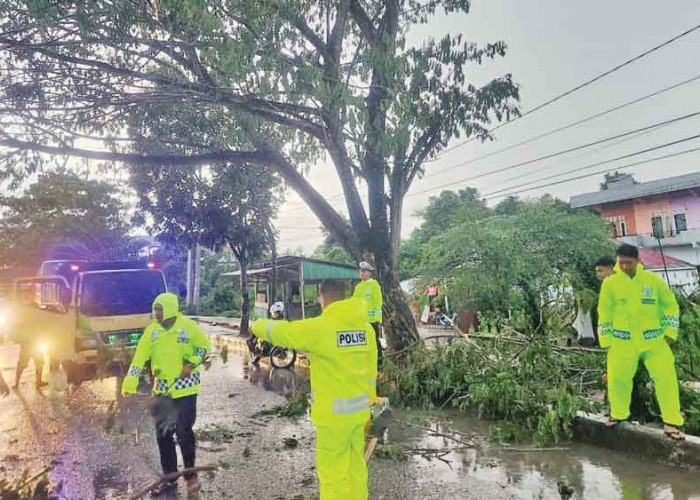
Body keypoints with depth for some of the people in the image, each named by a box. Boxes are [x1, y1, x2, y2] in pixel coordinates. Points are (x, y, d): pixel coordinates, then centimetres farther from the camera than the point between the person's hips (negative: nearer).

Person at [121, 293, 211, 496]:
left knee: (184, 433, -1)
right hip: (162, 389, 5)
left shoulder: (188, 326, -10)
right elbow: (139, 358, -4)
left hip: (185, 388, -4)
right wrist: (129, 386, -12)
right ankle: (169, 478, 27)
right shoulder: (151, 330, 0)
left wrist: (191, 364, -15)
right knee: (163, 435, 11)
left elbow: (205, 346, -1)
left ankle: (190, 475, 21)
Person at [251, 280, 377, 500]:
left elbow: (279, 331, -8)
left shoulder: (320, 327, -17)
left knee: (333, 472, 6)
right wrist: (368, 403, 18)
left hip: (334, 412, -6)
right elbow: (370, 371, 8)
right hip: (359, 409, 6)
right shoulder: (366, 327, 1)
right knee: (356, 466, 19)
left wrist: (258, 326, 13)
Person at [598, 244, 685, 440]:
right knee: (616, 378, 1)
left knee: (666, 378, -3)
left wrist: (670, 332, 2)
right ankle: (619, 413, 26)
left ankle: (671, 423, 11)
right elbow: (604, 313, 1)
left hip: (654, 340, 1)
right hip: (623, 342, 0)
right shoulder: (610, 283, -5)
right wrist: (606, 340, 1)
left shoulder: (653, 280, -3)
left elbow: (670, 304, 8)